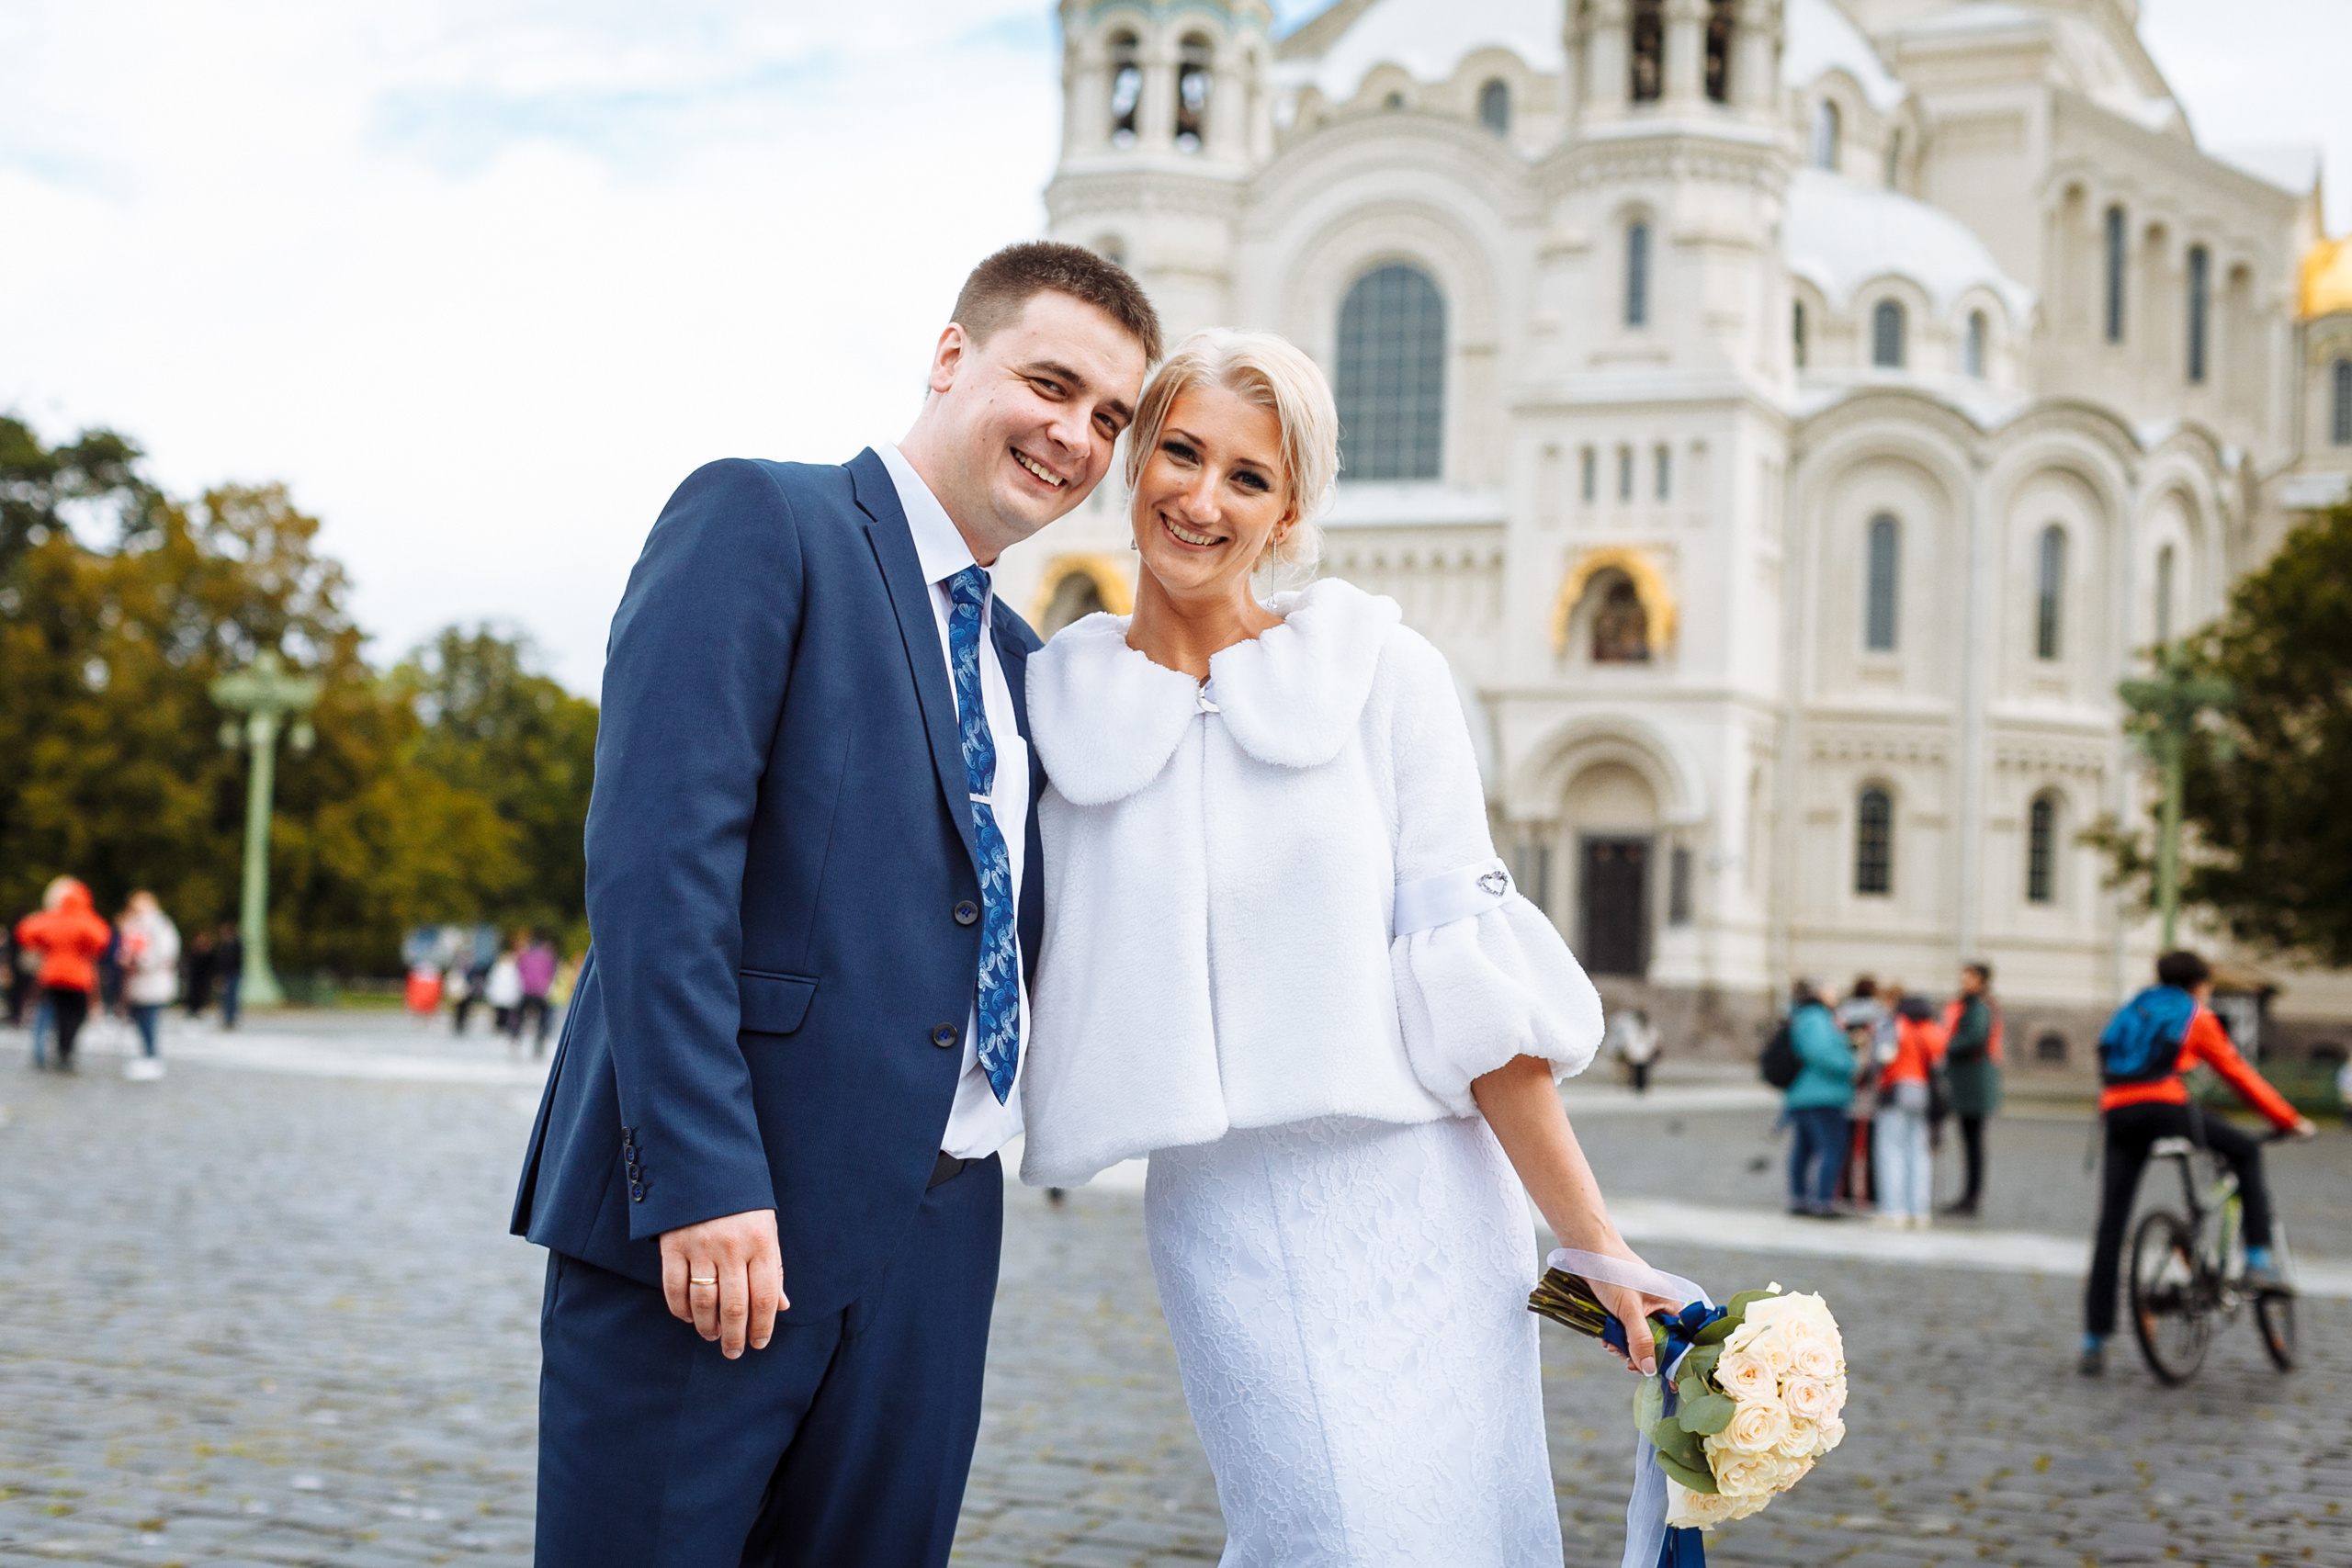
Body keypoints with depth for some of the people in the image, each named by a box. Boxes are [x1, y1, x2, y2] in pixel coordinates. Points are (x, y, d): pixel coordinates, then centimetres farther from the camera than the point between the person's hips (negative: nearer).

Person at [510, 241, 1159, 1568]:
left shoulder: (1019, 664, 21)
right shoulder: (759, 522, -3)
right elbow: (656, 851, -15)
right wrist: (703, 1177, -21)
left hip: (928, 1257, 7)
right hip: (707, 1217, -7)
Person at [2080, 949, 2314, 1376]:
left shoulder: (2129, 1011, 30)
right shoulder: (2194, 1016, 15)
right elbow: (2238, 1075, 17)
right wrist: (2292, 1122, 24)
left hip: (2118, 1114, 4)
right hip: (2167, 1107, -4)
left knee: (2111, 1228, 6)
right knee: (2246, 1151, 21)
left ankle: (2094, 1341, 2)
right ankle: (2258, 1260, 12)